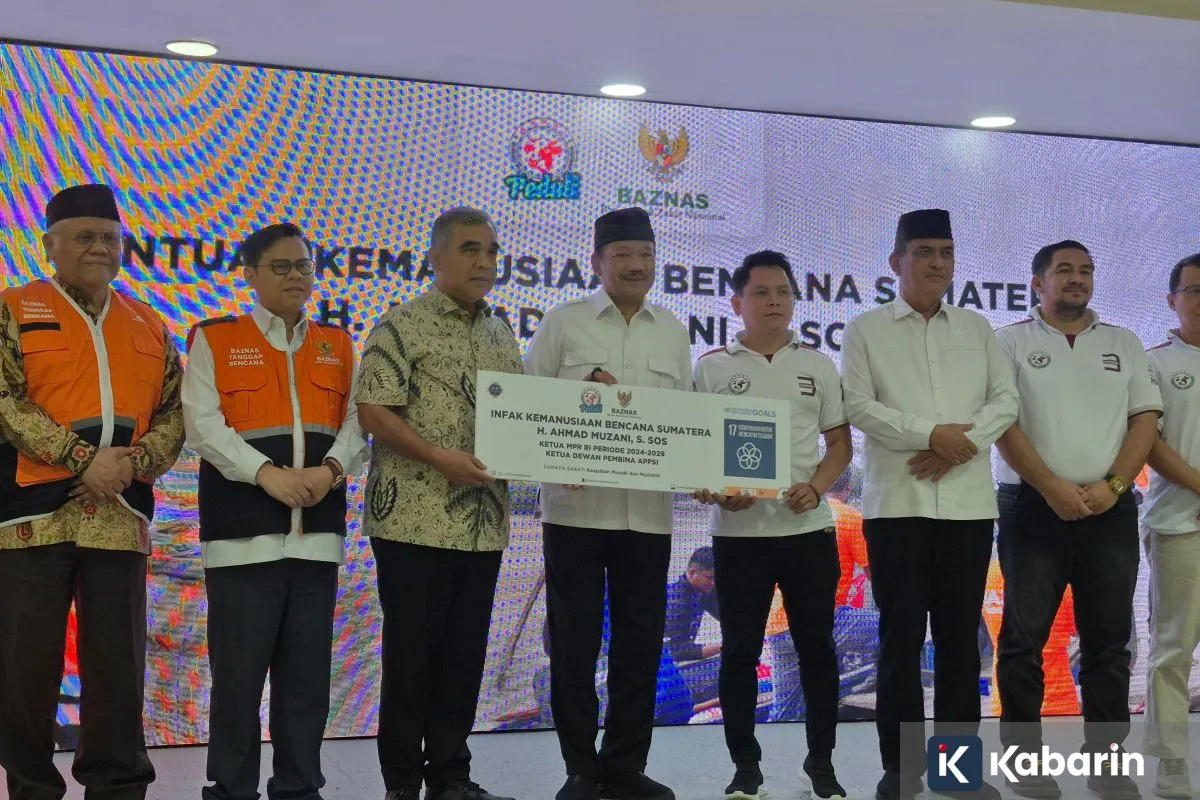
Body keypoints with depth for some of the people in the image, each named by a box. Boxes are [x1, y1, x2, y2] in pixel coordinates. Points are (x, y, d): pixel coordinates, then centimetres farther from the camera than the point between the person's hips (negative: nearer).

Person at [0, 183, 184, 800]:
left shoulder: (149, 326, 15)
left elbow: (176, 412, 12)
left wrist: (137, 461, -7)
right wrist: (81, 459, -15)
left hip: (119, 518, 3)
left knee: (118, 662, 6)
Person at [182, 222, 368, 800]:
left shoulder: (338, 345, 15)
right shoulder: (213, 339, 4)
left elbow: (355, 423, 8)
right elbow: (203, 425, -6)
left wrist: (330, 469, -12)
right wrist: (267, 474, -18)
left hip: (317, 531, 4)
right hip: (243, 530, -3)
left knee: (308, 674, 8)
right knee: (238, 673, -1)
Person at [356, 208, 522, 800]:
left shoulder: (501, 334, 15)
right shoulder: (403, 326, -5)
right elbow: (372, 412, -12)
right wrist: (439, 458, -20)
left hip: (483, 521, 6)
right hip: (416, 518, -6)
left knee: (464, 653, 10)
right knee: (411, 653, 1)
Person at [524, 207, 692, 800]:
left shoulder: (673, 332, 11)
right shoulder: (562, 323, 2)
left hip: (648, 509, 3)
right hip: (575, 506, -3)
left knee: (640, 641, 7)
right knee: (574, 641, 3)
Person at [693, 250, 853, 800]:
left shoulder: (818, 365, 8)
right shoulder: (712, 367, 3)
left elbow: (840, 444, 9)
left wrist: (815, 488, -10)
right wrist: (712, 490, -16)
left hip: (808, 527, 1)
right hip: (737, 531, -1)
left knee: (816, 646, 6)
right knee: (740, 650, 4)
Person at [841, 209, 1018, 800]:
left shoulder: (977, 329, 14)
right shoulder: (866, 331, 5)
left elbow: (1006, 401, 6)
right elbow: (858, 406, -6)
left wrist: (960, 446, -11)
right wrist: (933, 433, -15)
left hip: (968, 502, 3)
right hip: (897, 502, -3)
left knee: (961, 635, 6)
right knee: (901, 636, 0)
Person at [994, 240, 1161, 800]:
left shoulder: (1125, 345, 15)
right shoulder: (1012, 343, 5)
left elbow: (1145, 419, 7)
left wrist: (1112, 486, -8)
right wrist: (1053, 488, -13)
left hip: (1111, 510, 3)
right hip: (1034, 507, -3)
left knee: (1109, 640, 4)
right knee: (1023, 638, -1)